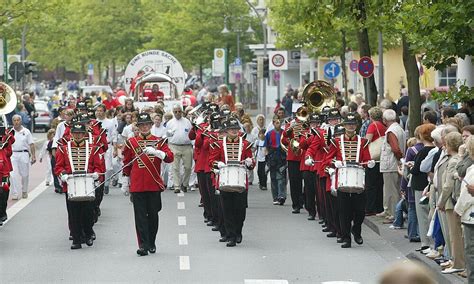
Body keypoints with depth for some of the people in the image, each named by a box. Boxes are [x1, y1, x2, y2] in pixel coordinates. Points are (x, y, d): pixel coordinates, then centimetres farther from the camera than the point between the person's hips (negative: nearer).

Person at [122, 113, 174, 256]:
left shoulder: (159, 141, 5)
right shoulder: (131, 142, 6)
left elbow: (170, 158, -9)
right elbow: (126, 163, 13)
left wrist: (155, 152, -24)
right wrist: (125, 182, 14)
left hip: (154, 185, 1)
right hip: (137, 185, 0)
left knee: (153, 215, 8)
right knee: (140, 216, -4)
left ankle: (151, 243, 22)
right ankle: (143, 245, -4)